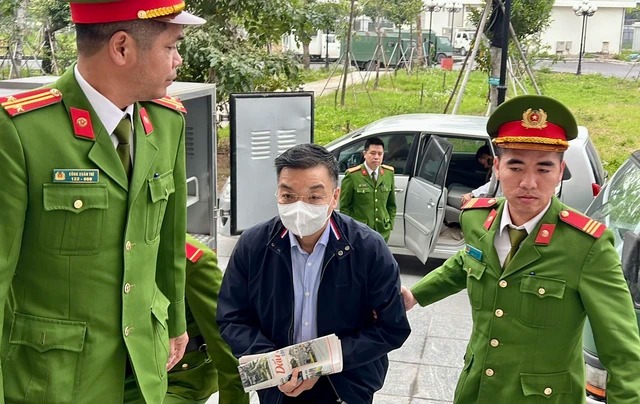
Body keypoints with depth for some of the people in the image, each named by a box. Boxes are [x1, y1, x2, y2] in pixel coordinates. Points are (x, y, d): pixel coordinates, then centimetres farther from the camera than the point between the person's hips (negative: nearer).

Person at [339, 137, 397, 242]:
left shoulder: (389, 173, 6)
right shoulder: (352, 175, -8)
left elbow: (391, 204, 14)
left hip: (383, 232, 4)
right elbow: (344, 206, -3)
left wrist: (390, 224, 8)